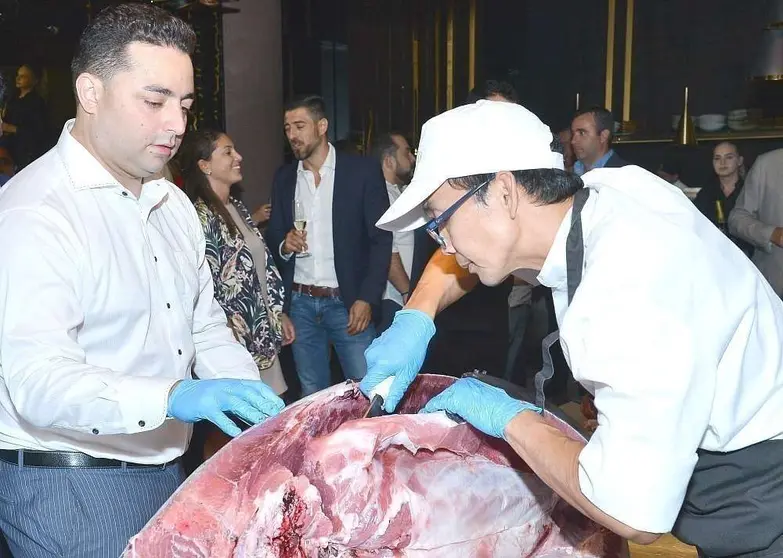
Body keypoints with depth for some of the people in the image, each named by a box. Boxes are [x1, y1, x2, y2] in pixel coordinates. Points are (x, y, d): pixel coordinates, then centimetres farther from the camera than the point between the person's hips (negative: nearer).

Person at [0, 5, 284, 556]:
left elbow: (205, 326, 13)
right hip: (70, 487, -7)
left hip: (167, 468, 8)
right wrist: (174, 397, -42)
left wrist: (259, 403, -4)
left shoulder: (173, 203, 9)